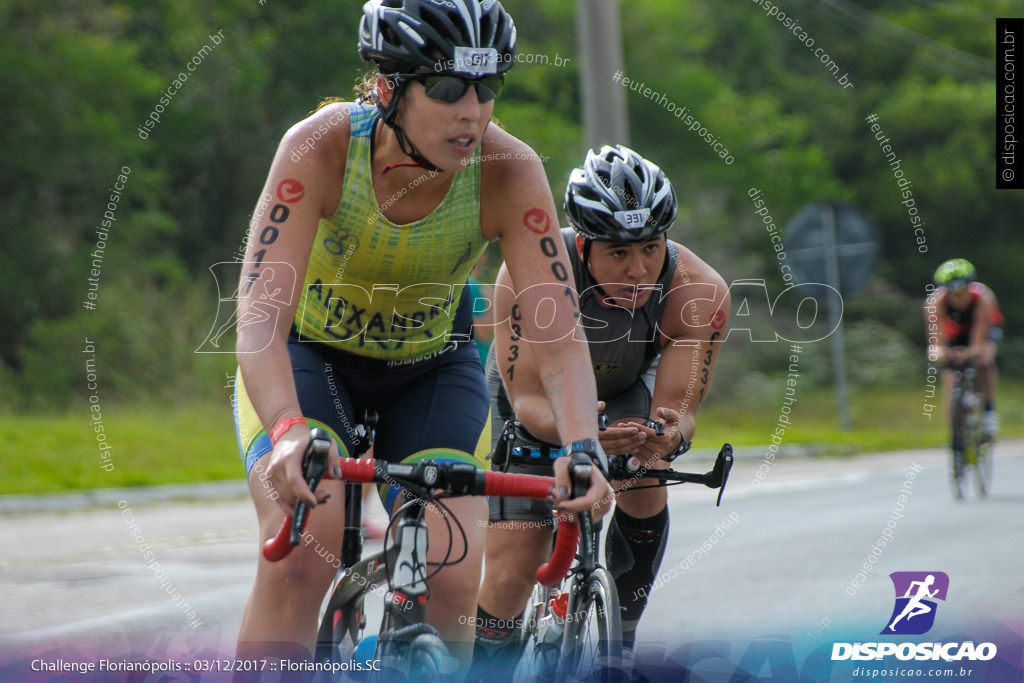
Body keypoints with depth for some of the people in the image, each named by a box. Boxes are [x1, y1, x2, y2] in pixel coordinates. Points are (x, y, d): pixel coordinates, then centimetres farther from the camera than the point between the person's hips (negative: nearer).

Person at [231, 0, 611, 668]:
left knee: (450, 581, -18)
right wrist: (288, 432, -57)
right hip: (309, 357, -1)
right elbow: (261, 318, -38)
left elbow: (559, 334, -30)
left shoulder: (510, 171, -27)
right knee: (299, 556, -27)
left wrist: (582, 448, -48)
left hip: (433, 368, 1)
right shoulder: (321, 147, -31)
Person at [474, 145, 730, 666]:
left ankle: (619, 639, -2)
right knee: (512, 573, -13)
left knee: (644, 484, -24)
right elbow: (528, 400, -38)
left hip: (625, 390, 3)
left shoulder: (700, 294, -34)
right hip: (534, 394, -2)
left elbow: (676, 406, -32)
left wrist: (669, 434, -55)